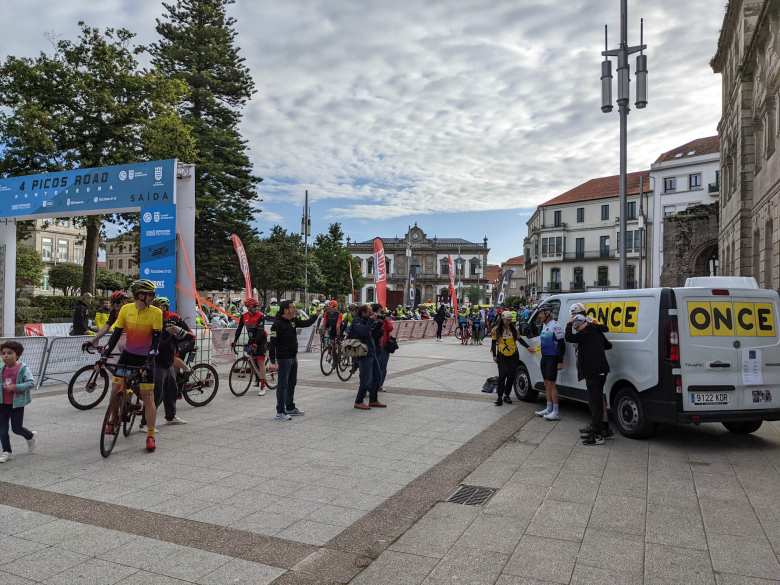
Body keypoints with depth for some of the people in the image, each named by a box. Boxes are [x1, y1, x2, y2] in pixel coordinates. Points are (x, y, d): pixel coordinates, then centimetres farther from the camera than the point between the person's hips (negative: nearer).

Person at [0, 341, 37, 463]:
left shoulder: (23, 369, -13)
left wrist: (15, 387, -27)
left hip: (17, 403, -5)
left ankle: (30, 436, 33)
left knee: (16, 428, 2)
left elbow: (31, 383, -20)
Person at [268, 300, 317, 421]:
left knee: (292, 383, 17)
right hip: (283, 358, -9)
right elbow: (272, 343, -20)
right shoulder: (277, 324, -18)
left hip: (293, 357, 9)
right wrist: (272, 360, -23)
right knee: (282, 385, -5)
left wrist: (316, 315, 7)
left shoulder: (293, 321, 7)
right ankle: (280, 412, 1)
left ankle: (290, 408, 30)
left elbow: (307, 323, 18)